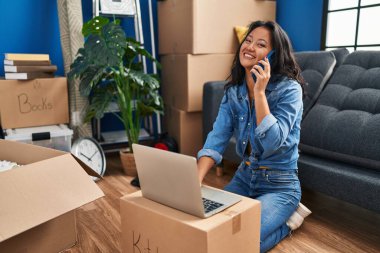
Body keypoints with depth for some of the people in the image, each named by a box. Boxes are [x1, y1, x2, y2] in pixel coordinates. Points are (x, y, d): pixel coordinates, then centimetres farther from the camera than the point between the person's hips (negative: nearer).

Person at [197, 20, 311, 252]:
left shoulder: (289, 89, -18)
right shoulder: (233, 90, -2)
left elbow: (272, 142, -27)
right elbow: (217, 139, -11)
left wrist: (259, 91, -29)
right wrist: (196, 180, -25)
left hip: (279, 185, -6)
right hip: (244, 177, 6)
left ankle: (287, 220, 10)